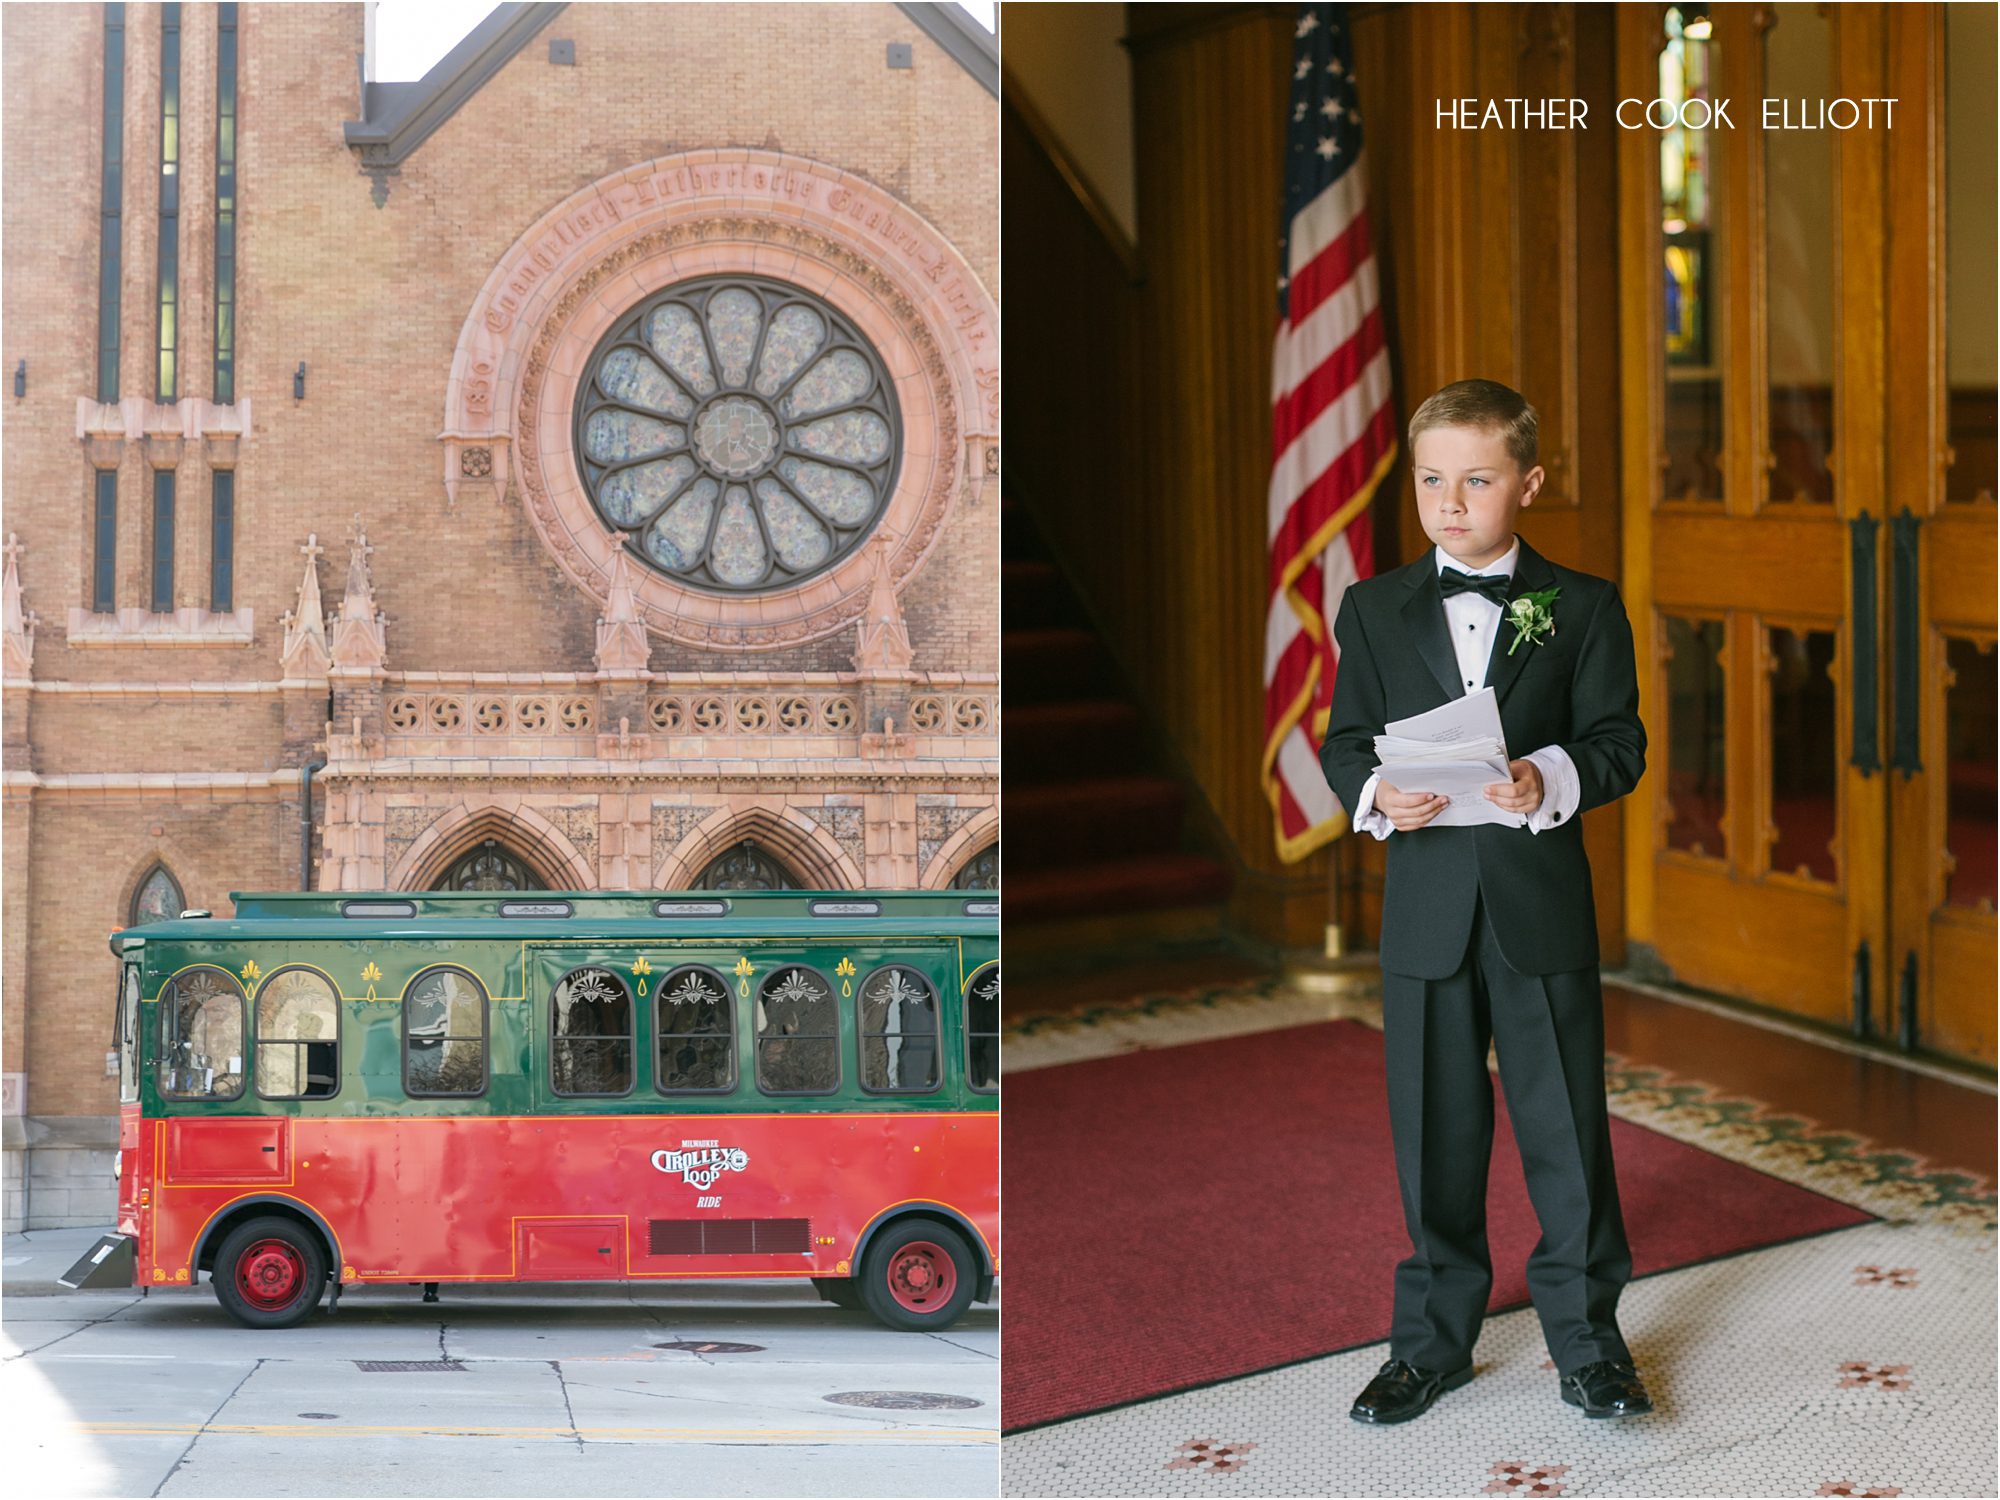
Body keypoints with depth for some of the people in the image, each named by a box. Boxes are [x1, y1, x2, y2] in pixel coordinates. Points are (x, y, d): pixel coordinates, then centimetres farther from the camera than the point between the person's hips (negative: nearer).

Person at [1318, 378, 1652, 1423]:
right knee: (1435, 1136, 9)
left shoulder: (1584, 608, 3)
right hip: (1425, 906, 1)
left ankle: (1587, 1339, 19)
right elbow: (1344, 741, 6)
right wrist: (1376, 793, -16)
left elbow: (1619, 741, -2)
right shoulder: (1373, 610, 7)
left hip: (1543, 902, -1)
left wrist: (1553, 777, -23)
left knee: (1568, 1127, 4)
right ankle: (1434, 1340, 23)